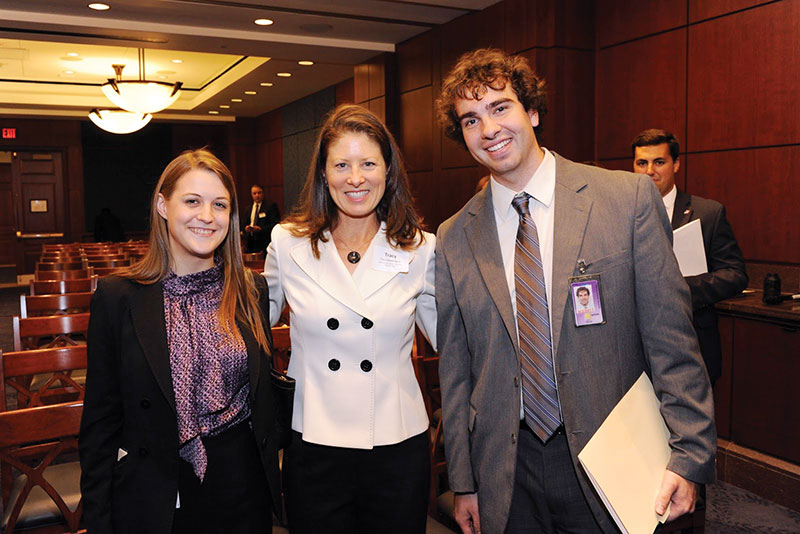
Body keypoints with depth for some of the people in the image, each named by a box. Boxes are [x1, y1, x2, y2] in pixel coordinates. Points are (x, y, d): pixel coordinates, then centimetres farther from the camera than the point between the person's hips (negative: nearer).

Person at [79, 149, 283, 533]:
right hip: (156, 502, -2)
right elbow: (100, 423, -5)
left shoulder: (252, 292, 0)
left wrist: (272, 477, 6)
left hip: (245, 491, 3)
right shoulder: (117, 297, -9)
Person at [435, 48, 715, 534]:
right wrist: (464, 482, 6)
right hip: (506, 471, 2)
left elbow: (671, 338, -7)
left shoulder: (629, 197, -7)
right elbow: (455, 370, 4)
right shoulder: (454, 239, 0)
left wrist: (690, 454, -9)